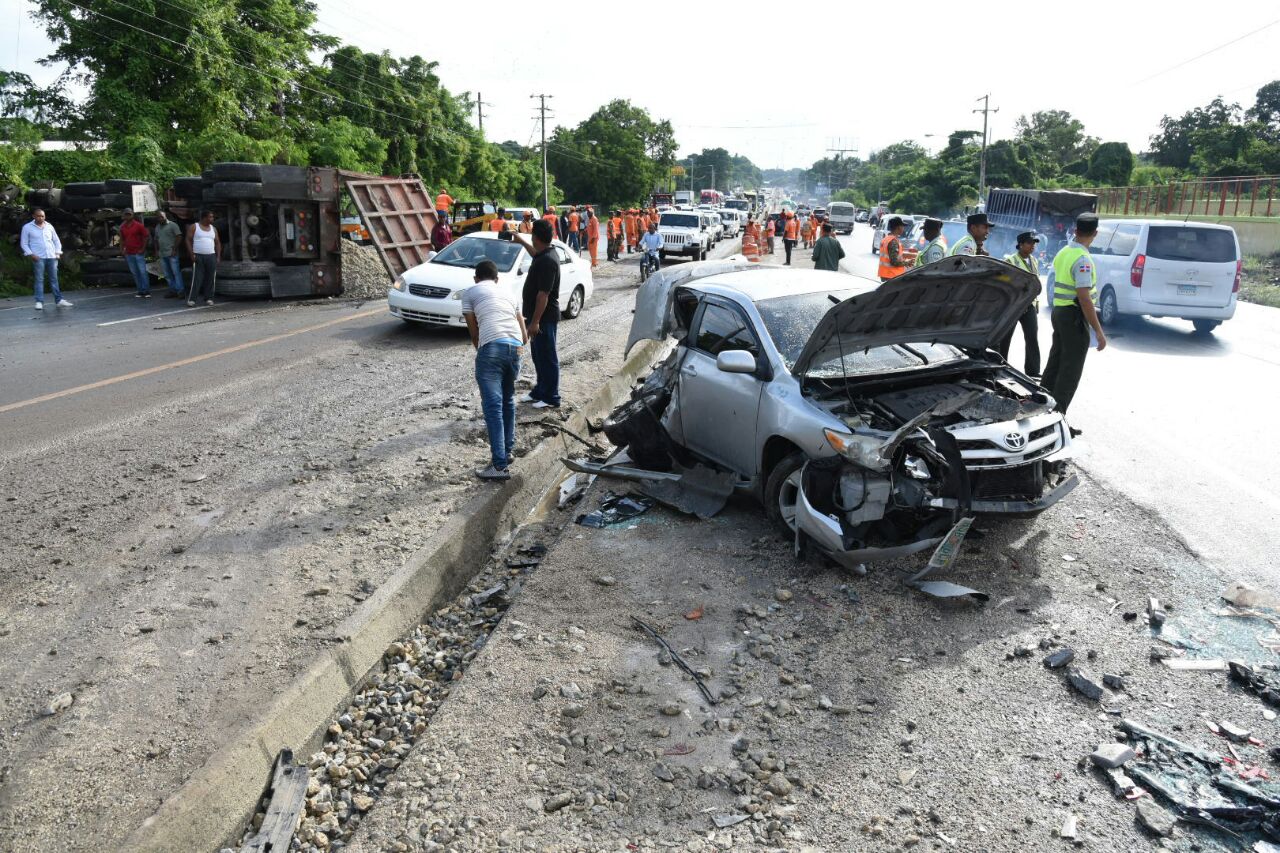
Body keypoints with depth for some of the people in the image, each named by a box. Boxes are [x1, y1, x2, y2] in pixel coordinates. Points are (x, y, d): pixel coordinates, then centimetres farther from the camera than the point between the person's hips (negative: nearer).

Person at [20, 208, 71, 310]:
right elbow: (24, 243, 3)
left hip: (52, 257, 3)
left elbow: (56, 240, 19)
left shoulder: (49, 226, 13)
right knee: (39, 280, -6)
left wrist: (58, 252, 6)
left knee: (54, 279, 5)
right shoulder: (27, 227, 3)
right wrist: (30, 254, -9)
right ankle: (39, 302, -5)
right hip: (38, 258, -3)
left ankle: (59, 300, 8)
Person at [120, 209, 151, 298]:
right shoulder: (122, 227, 9)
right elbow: (122, 239, 17)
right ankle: (140, 291, 8)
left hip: (139, 253, -4)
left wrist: (143, 249, -8)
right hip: (129, 254, 4)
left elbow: (146, 237, -3)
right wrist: (122, 250, 8)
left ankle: (147, 292, -3)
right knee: (135, 273, 5)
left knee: (143, 272, -7)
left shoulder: (139, 225, -4)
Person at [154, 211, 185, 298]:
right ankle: (172, 290, 13)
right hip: (162, 255, 7)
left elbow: (179, 237, -10)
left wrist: (174, 249, -14)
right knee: (167, 274, 8)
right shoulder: (157, 227, 18)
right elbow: (156, 239, 25)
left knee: (176, 272, -9)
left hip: (171, 254, -7)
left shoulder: (172, 225, -4)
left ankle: (180, 291, -9)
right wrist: (157, 250, 14)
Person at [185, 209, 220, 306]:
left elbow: (217, 243, 16)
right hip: (198, 256, -4)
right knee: (196, 278, -8)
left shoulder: (213, 229, 14)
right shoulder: (194, 227, 2)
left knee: (210, 278, 2)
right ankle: (191, 299, -5)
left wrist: (218, 256, 7)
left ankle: (208, 298, 9)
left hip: (211, 256, 4)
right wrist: (192, 254, -10)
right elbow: (188, 240, -1)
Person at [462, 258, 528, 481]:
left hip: (492, 347, -5)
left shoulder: (470, 292, 17)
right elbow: (524, 335, 26)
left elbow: (474, 331, 16)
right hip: (516, 348, 5)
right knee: (507, 401, 23)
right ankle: (507, 450, 32)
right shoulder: (508, 292, 29)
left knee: (493, 406, -7)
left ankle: (500, 465, -13)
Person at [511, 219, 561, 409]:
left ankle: (551, 398, 5)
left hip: (544, 317, -10)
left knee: (547, 357, -2)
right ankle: (540, 391, 29)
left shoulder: (547, 261, -24)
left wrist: (535, 321, -26)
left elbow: (543, 294, -27)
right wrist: (521, 241, 42)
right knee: (538, 356, 18)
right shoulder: (543, 254, 7)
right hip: (538, 316, 10)